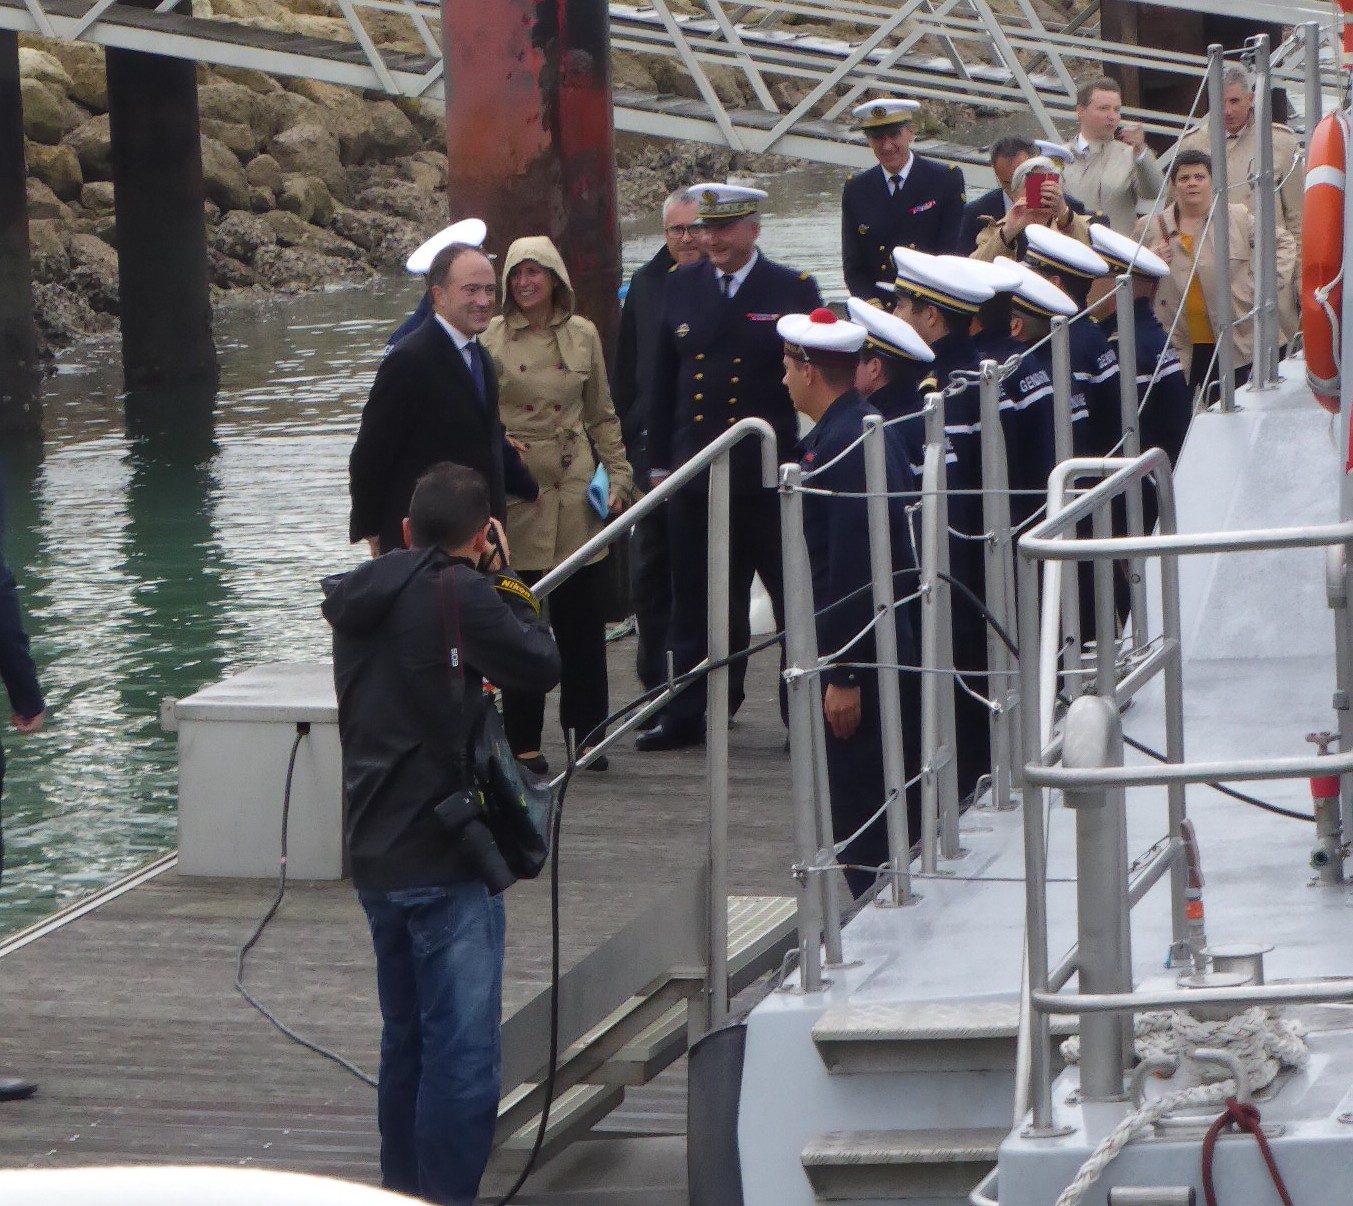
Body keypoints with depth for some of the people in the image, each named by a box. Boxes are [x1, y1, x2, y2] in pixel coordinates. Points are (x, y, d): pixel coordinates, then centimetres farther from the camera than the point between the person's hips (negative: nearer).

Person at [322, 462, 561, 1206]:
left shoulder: (361, 598, 11)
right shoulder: (458, 592, -13)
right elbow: (540, 667, -9)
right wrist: (504, 578, 3)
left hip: (375, 856, 8)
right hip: (444, 859, -8)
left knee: (406, 1045, 19)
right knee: (464, 1054, -7)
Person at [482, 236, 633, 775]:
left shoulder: (583, 335, 8)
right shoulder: (491, 339, -1)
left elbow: (602, 416, 15)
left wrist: (618, 473, 7)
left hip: (575, 489, 2)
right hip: (515, 491, -2)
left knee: (583, 619, 4)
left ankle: (588, 732, 14)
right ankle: (523, 743, 6)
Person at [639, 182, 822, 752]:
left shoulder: (793, 291, -2)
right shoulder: (682, 287, 9)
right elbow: (663, 382, 13)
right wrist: (659, 462, 11)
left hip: (770, 477, -3)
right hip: (696, 471, 3)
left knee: (793, 599, 3)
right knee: (697, 604, 8)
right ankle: (687, 715, 15)